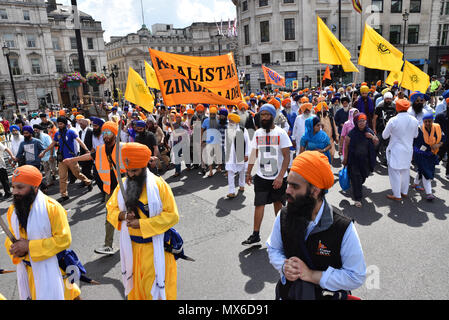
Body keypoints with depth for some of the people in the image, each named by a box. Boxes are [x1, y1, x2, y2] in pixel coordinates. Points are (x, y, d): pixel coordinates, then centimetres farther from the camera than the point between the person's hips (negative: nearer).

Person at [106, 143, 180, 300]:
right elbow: (111, 208, 9)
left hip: (154, 247, -5)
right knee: (135, 285, 20)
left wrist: (142, 224, -21)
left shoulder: (159, 185, -16)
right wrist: (121, 215, -15)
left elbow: (172, 215, -17)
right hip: (131, 245, 5)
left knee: (154, 286, 6)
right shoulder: (123, 186, 1)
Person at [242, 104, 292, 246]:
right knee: (259, 204, -1)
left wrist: (280, 177, -19)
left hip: (278, 177, -2)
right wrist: (248, 172, 10)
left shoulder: (281, 133, -8)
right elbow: (253, 154, 13)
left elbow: (287, 156, -11)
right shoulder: (257, 133, 4)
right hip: (261, 176, 2)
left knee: (278, 203, 13)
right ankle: (255, 235, 7)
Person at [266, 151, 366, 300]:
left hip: (327, 294, -2)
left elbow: (356, 277, -18)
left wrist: (311, 275, -25)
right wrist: (283, 267, -19)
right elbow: (273, 249, 2)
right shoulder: (283, 216, -14)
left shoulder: (343, 228, -25)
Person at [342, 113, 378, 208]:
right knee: (356, 178, -4)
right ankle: (357, 199, 4)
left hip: (366, 160, 4)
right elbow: (346, 146, -3)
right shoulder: (351, 133, -11)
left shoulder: (369, 132, -2)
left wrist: (373, 137, -13)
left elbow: (376, 143, 9)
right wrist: (345, 158, -1)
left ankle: (356, 188, 48)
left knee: (364, 176, 17)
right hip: (354, 160, -4)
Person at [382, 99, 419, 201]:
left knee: (395, 172, 4)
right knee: (406, 171, 19)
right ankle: (404, 192, 33)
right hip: (408, 149, 5)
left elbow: (384, 136, -9)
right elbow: (415, 135, 8)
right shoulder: (414, 120, -5)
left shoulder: (393, 120, -19)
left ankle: (397, 195, 11)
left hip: (396, 151, -5)